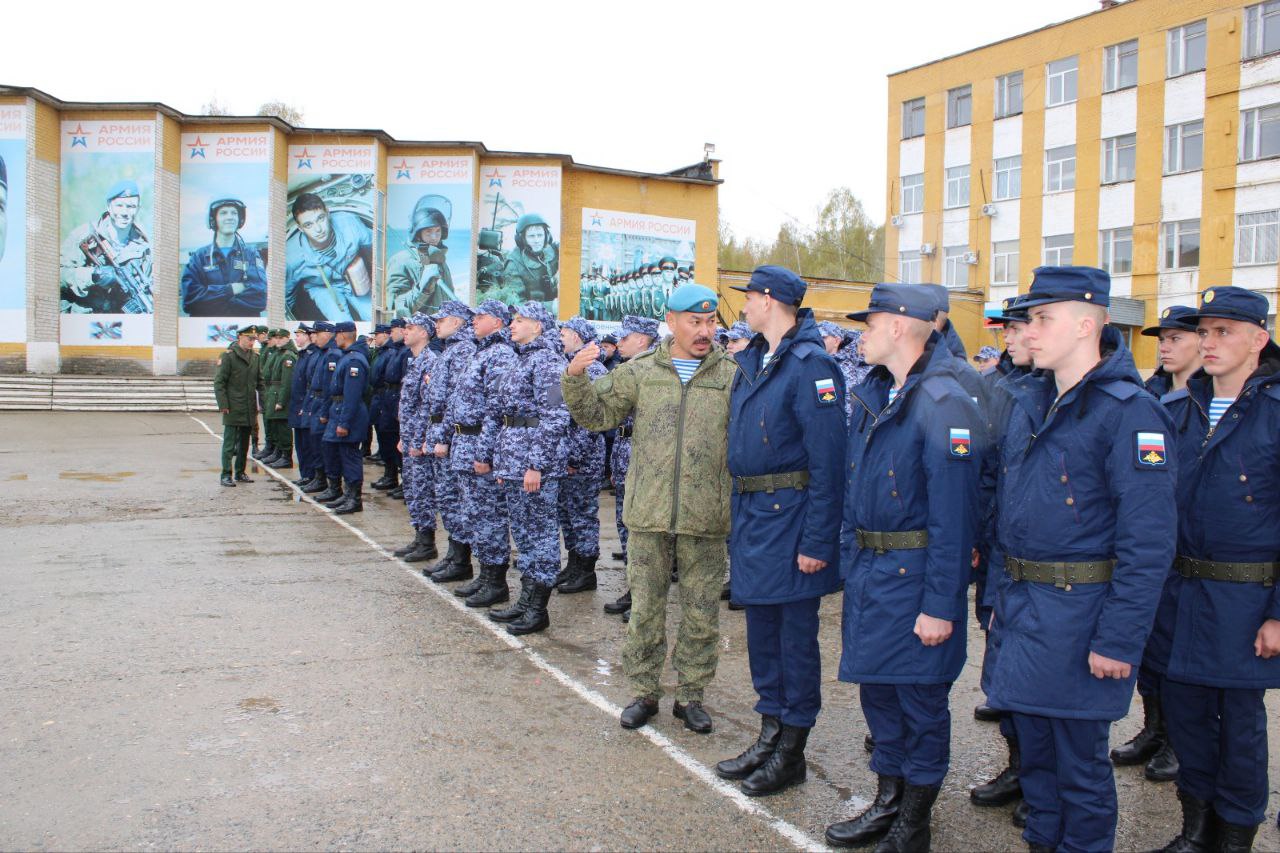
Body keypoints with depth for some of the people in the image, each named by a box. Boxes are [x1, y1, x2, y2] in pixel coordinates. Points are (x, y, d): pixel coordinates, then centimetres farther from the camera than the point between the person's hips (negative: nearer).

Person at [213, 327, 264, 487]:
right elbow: (219, 382, -10)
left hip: (249, 409, 6)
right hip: (233, 408, -6)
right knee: (229, 443, -4)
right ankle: (226, 475, -1)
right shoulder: (228, 355, -8)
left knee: (244, 443, 13)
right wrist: (223, 405, -15)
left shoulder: (255, 357, 9)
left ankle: (240, 473, 22)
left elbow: (260, 382, 15)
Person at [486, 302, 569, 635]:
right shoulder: (522, 359, 16)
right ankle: (526, 600, 24)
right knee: (521, 528, 14)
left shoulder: (547, 360, -12)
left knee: (540, 528, -2)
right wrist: (502, 459, 18)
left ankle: (538, 610, 6)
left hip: (536, 454, -10)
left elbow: (555, 418, -19)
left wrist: (537, 465, -22)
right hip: (512, 456, 10)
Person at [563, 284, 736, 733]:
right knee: (645, 607, 9)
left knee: (701, 612, 9)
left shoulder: (731, 376, 3)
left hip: (705, 516, 0)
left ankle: (690, 695, 25)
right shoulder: (640, 371, 5)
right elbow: (597, 413, 8)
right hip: (648, 512, 1)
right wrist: (576, 378, -8)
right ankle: (644, 692, 25)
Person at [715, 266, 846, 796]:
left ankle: (791, 753, 17)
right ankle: (771, 735, 30)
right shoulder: (752, 359, 11)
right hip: (750, 514, 9)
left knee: (795, 636, 4)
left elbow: (828, 460, -20)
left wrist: (818, 540, -21)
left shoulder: (811, 365, -16)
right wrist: (738, 515, 14)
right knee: (760, 627, 16)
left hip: (790, 517, -9)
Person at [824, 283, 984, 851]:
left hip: (914, 575, -8)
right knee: (877, 687, 18)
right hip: (867, 569, 8)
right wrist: (850, 560, 14)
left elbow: (954, 516, -20)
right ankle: (888, 801, 36)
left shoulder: (943, 404, -18)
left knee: (921, 697, 7)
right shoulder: (872, 392, 8)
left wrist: (940, 605, -20)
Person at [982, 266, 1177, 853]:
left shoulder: (1129, 411, -16)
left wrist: (1118, 639, -18)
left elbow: (1149, 543, -18)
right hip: (1019, 602, 7)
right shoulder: (1027, 399, 8)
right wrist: (1001, 596, 15)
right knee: (1033, 742, 19)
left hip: (1079, 611, -7)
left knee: (1079, 758, 7)